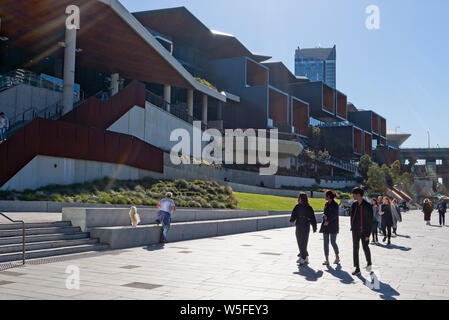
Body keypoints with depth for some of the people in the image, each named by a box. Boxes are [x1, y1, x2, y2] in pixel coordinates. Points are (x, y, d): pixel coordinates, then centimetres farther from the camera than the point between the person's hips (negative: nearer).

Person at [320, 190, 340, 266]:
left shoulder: (335, 204, -9)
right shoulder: (326, 204, 13)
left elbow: (335, 215, -16)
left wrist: (328, 221, -25)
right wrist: (324, 216, -6)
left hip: (333, 226, -6)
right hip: (325, 226, 6)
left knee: (333, 242, -3)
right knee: (326, 242, 3)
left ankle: (337, 257, 19)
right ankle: (327, 260, 6)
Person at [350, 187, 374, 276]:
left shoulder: (367, 206, -11)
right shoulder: (354, 205, 6)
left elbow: (370, 221, -11)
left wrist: (368, 234, -14)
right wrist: (352, 227, 13)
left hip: (364, 231, -5)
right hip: (355, 231, 5)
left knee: (365, 247, -5)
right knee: (355, 249, 4)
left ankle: (369, 263, 22)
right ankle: (357, 268, 10)